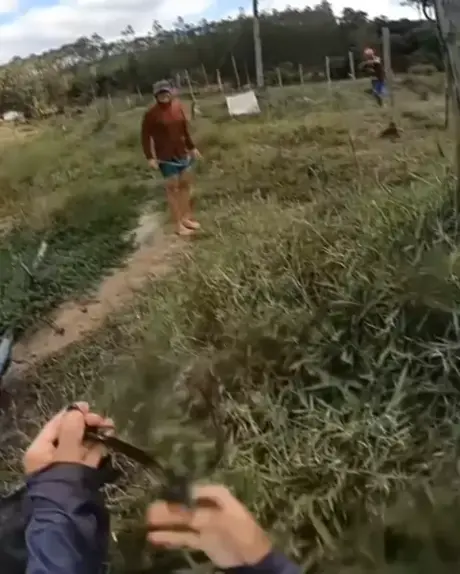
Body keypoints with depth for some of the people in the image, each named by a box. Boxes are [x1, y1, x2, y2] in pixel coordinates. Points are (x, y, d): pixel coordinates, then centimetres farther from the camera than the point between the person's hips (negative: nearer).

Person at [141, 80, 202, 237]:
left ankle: (186, 217, 29)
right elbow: (145, 136, -12)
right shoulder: (151, 113, -15)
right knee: (172, 187, 0)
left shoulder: (178, 106, 2)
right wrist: (150, 157, -17)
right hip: (165, 156, -6)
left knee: (185, 184, 13)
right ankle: (178, 224, 8)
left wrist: (192, 147, 16)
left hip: (182, 153, 6)